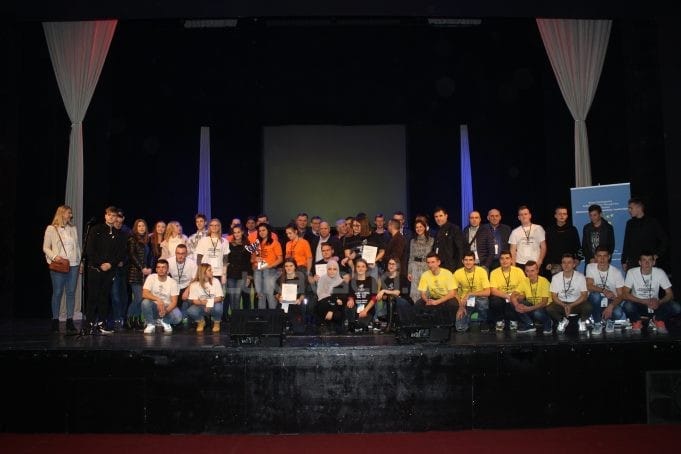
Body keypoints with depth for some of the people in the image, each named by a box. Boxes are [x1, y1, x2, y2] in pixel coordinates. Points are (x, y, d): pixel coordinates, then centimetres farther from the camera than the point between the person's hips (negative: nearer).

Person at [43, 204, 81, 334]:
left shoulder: (73, 228, 14)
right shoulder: (51, 229, 3)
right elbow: (46, 247, 2)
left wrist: (81, 263, 10)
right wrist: (54, 256, -15)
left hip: (73, 265, 3)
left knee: (71, 293, 1)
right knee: (57, 292, 0)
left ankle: (69, 321, 4)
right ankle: (55, 321, 10)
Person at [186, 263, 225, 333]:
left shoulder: (215, 281, -5)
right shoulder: (194, 284, -6)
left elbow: (220, 297, -8)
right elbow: (194, 301, -8)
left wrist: (211, 302, -26)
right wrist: (203, 302, -27)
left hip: (213, 306, 0)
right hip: (201, 307, 0)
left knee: (218, 307, -36)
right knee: (190, 311, -31)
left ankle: (216, 322, 0)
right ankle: (201, 322, 5)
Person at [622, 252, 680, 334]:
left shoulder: (660, 272, -9)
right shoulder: (632, 272, -14)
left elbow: (670, 294, -5)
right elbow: (624, 294, -18)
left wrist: (659, 302, -27)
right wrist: (645, 301, -29)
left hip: (655, 305, 2)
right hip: (638, 305, -2)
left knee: (676, 308, -24)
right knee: (627, 306, -36)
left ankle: (658, 321, 6)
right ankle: (637, 322, -2)